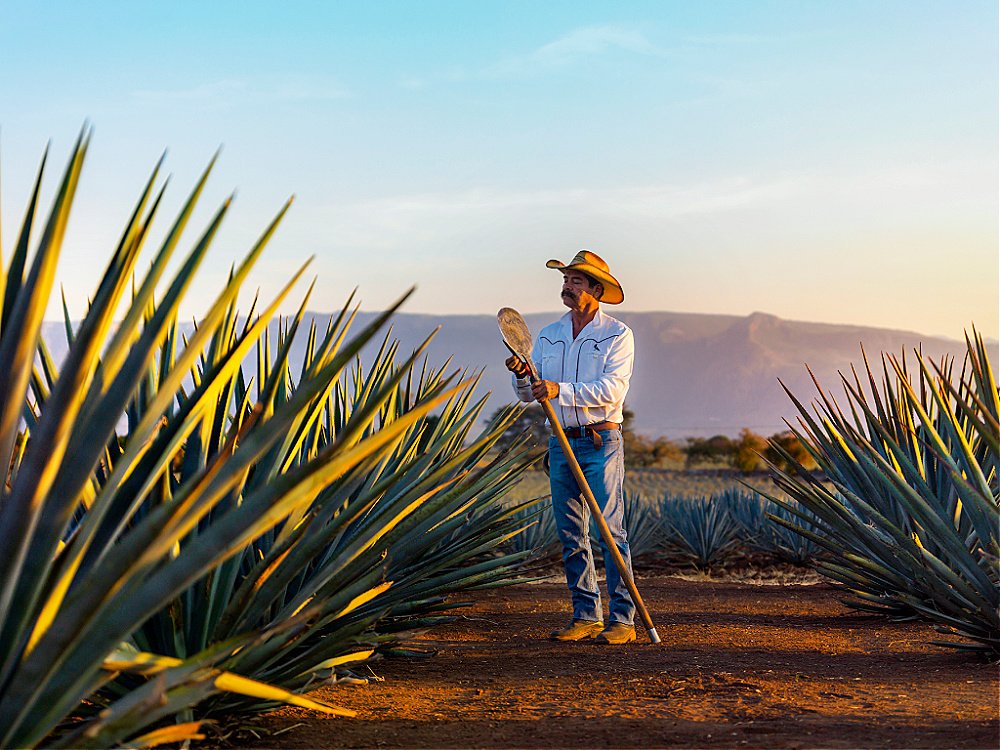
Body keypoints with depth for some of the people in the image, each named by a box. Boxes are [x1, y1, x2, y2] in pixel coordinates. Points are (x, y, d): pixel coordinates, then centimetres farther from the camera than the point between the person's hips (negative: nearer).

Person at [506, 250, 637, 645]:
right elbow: (527, 394, 10)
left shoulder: (617, 334, -2)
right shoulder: (548, 336, 13)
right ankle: (586, 616, 15)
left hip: (600, 442, -5)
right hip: (560, 443, 6)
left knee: (611, 530, -8)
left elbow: (613, 389, -16)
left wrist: (560, 390, -24)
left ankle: (622, 619, -4)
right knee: (571, 534, 7)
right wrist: (522, 376, -13)